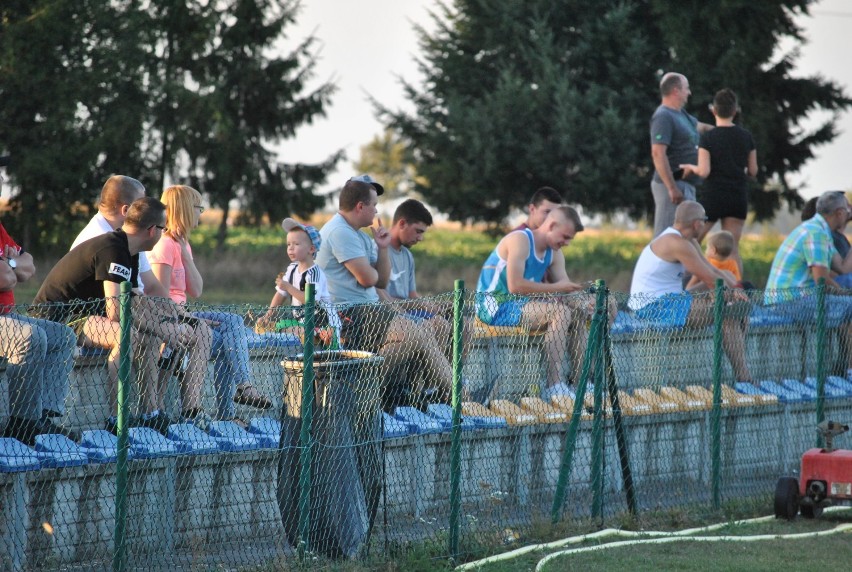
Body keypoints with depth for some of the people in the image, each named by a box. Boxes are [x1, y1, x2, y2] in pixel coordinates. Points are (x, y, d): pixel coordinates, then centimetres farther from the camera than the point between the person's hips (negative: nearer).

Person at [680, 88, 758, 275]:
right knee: (732, 248, 3)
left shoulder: (708, 138, -9)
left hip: (713, 196, -4)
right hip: (739, 197, 4)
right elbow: (753, 171, 7)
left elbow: (704, 172, -15)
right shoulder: (746, 137, 2)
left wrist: (690, 168, 4)